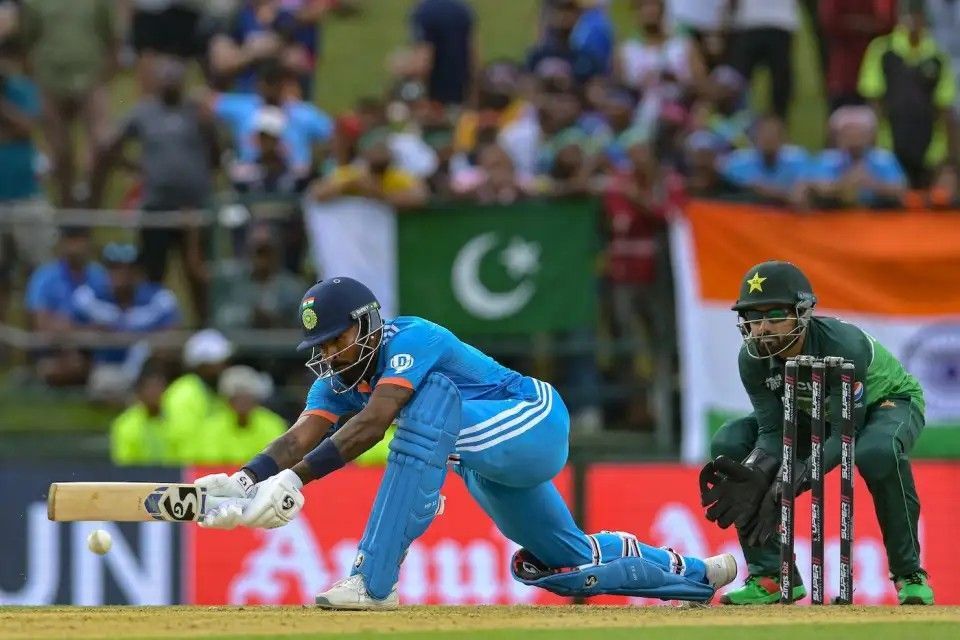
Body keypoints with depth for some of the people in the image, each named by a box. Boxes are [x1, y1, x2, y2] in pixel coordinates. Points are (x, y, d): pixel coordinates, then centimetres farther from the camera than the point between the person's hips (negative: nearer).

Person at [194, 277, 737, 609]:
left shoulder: (411, 339, -25)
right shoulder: (340, 378, -1)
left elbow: (372, 426, -39)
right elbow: (301, 438, -16)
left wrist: (296, 478, -46)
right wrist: (242, 483, -35)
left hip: (538, 424, -10)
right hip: (491, 470, 10)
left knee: (430, 398, -35)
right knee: (573, 563, 21)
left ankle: (374, 582, -41)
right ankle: (693, 573, 45)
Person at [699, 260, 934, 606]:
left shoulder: (844, 345, -38)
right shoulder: (753, 358, -22)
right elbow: (773, 431, -20)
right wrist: (752, 478, -42)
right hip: (814, 415, 5)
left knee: (877, 451, -42)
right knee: (728, 445, -17)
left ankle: (909, 573, -21)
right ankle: (772, 576, -10)